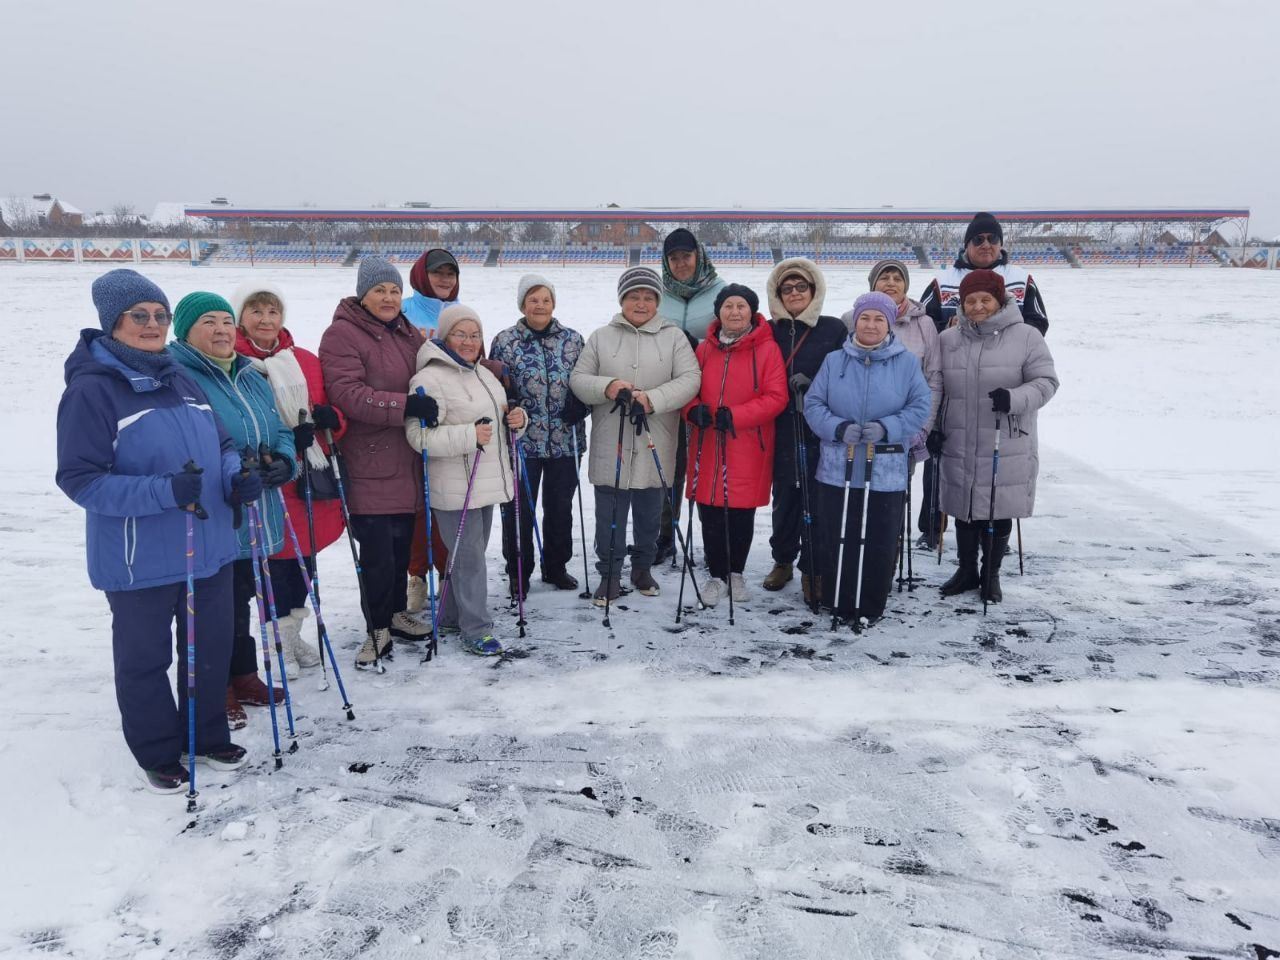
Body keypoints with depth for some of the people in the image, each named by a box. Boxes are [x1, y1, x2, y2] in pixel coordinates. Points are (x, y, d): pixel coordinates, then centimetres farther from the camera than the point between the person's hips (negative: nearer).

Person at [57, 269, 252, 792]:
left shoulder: (182, 380, 7)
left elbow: (221, 444, 15)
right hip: (140, 561, -6)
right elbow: (79, 478, -17)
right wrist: (163, 492, -28)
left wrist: (237, 477, -8)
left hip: (210, 549, 6)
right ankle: (158, 754, 31)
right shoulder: (91, 389, -13)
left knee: (212, 649, 17)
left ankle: (207, 737, 38)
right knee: (145, 659, 11)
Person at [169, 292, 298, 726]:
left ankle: (243, 676, 35)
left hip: (254, 521, 7)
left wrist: (283, 462, -6)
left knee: (242, 601, 20)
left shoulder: (251, 378, 13)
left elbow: (281, 433, 16)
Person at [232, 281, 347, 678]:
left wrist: (330, 419, -11)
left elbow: (332, 417, 13)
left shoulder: (307, 361, 7)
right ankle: (280, 641, 22)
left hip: (310, 479, 5)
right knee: (275, 559, 3)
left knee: (304, 557, 15)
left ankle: (294, 633, 34)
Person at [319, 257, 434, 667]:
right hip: (367, 467, -7)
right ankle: (378, 629, 14)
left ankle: (396, 613, 34)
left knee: (401, 545, 17)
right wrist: (405, 405, -31)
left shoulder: (408, 333, 13)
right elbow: (347, 395, -22)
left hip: (405, 465, 7)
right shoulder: (342, 334, -10)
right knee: (377, 553, -2)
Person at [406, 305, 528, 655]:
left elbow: (498, 418, 25)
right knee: (469, 557, -3)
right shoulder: (430, 379, -15)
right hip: (455, 488, -9)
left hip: (487, 482, 9)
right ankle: (475, 630, 9)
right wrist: (468, 436, -28)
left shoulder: (483, 374, 14)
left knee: (471, 553, 17)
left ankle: (451, 616, 33)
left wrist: (517, 419, 2)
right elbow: (419, 435, -23)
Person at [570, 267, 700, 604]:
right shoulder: (601, 337, 7)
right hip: (610, 447, 0)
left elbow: (690, 379, -7)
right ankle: (609, 576, 17)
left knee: (649, 512, 13)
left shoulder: (673, 337, 4)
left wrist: (653, 399, -21)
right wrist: (606, 387, -16)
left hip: (653, 447, 0)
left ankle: (642, 568, 32)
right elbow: (578, 379, 4)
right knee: (609, 514, 4)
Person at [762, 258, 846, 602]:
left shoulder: (833, 329, 2)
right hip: (781, 430, 2)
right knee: (784, 496, 11)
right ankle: (783, 560, 29)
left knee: (817, 498, -1)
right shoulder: (769, 331, 8)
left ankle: (812, 570, 11)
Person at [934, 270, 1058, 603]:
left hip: (1008, 448, -3)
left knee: (1000, 511, 7)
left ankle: (991, 573, 27)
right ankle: (967, 570, 32)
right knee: (964, 509, 14)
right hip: (959, 447, 3)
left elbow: (1046, 381, -6)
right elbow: (935, 388, 13)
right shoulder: (947, 340, 6)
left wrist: (1014, 399, -24)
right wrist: (932, 426, 6)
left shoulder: (1025, 336, -4)